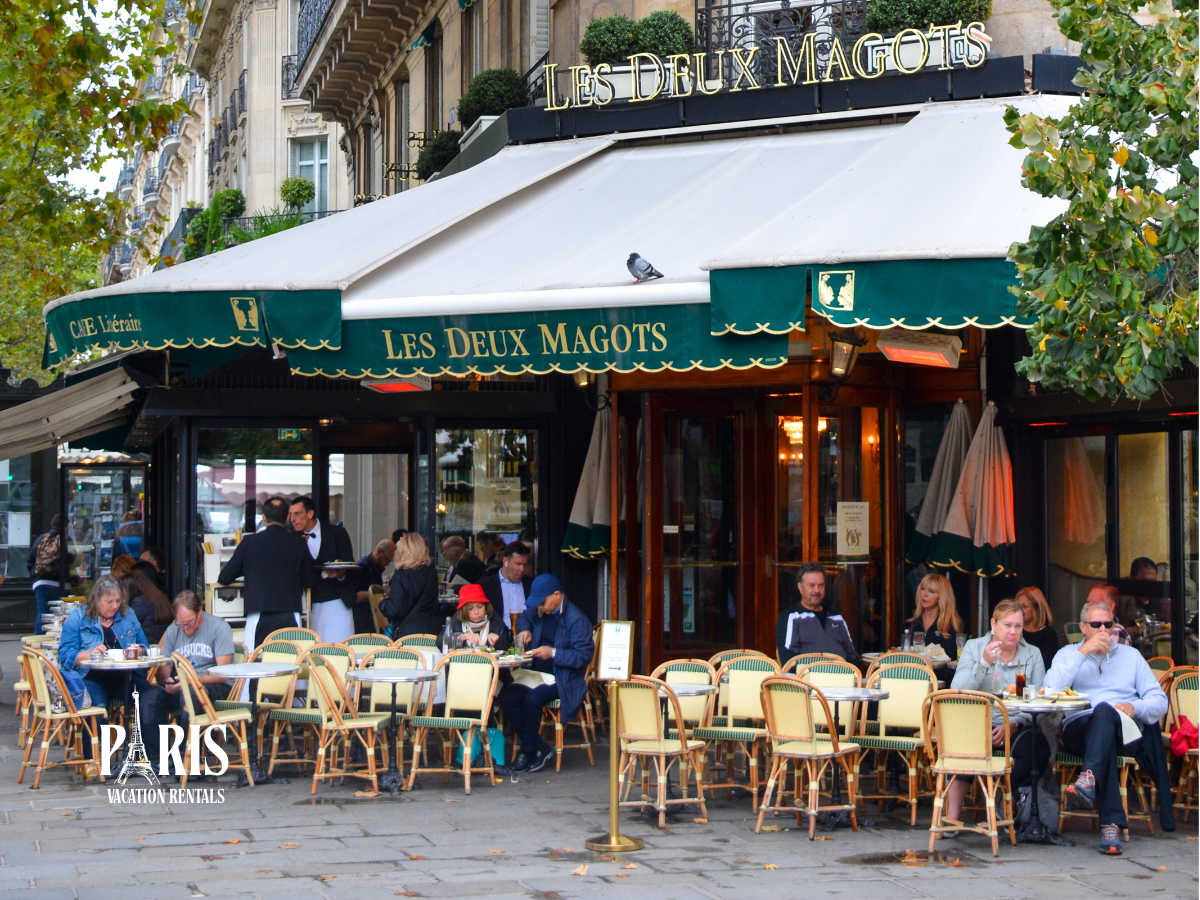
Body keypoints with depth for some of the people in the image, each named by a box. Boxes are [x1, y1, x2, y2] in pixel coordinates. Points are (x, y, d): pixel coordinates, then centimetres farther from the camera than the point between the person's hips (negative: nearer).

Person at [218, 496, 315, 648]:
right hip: (290, 617, 1)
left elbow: (223, 578, 11)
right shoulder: (298, 543, 5)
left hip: (259, 618, -1)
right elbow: (309, 580, 14)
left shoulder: (249, 542, 4)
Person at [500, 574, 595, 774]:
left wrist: (554, 653, -24)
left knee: (532, 698, -32)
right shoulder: (538, 611, 9)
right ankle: (540, 748, -11)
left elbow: (584, 656, -17)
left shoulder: (576, 620, -14)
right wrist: (524, 629, 8)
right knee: (507, 696, -19)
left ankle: (528, 752, -12)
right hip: (538, 673, 7)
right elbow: (524, 619, 32)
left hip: (563, 680, -7)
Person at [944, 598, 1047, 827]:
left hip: (1015, 728, 1)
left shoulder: (1032, 654, 12)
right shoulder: (973, 648, 9)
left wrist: (1013, 724, -15)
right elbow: (958, 692, -5)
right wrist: (983, 663, -18)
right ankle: (953, 814, -26)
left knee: (1039, 748, -32)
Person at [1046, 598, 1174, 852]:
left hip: (1126, 732, 1)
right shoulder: (1068, 654, 20)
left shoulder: (1130, 655, 23)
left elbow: (1160, 702, 15)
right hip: (1080, 730, -1)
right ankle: (1112, 822, -50)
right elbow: (1051, 690, -3)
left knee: (1105, 711, -35)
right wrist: (1083, 652, -5)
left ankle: (1089, 778, -60)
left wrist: (1135, 707, -8)